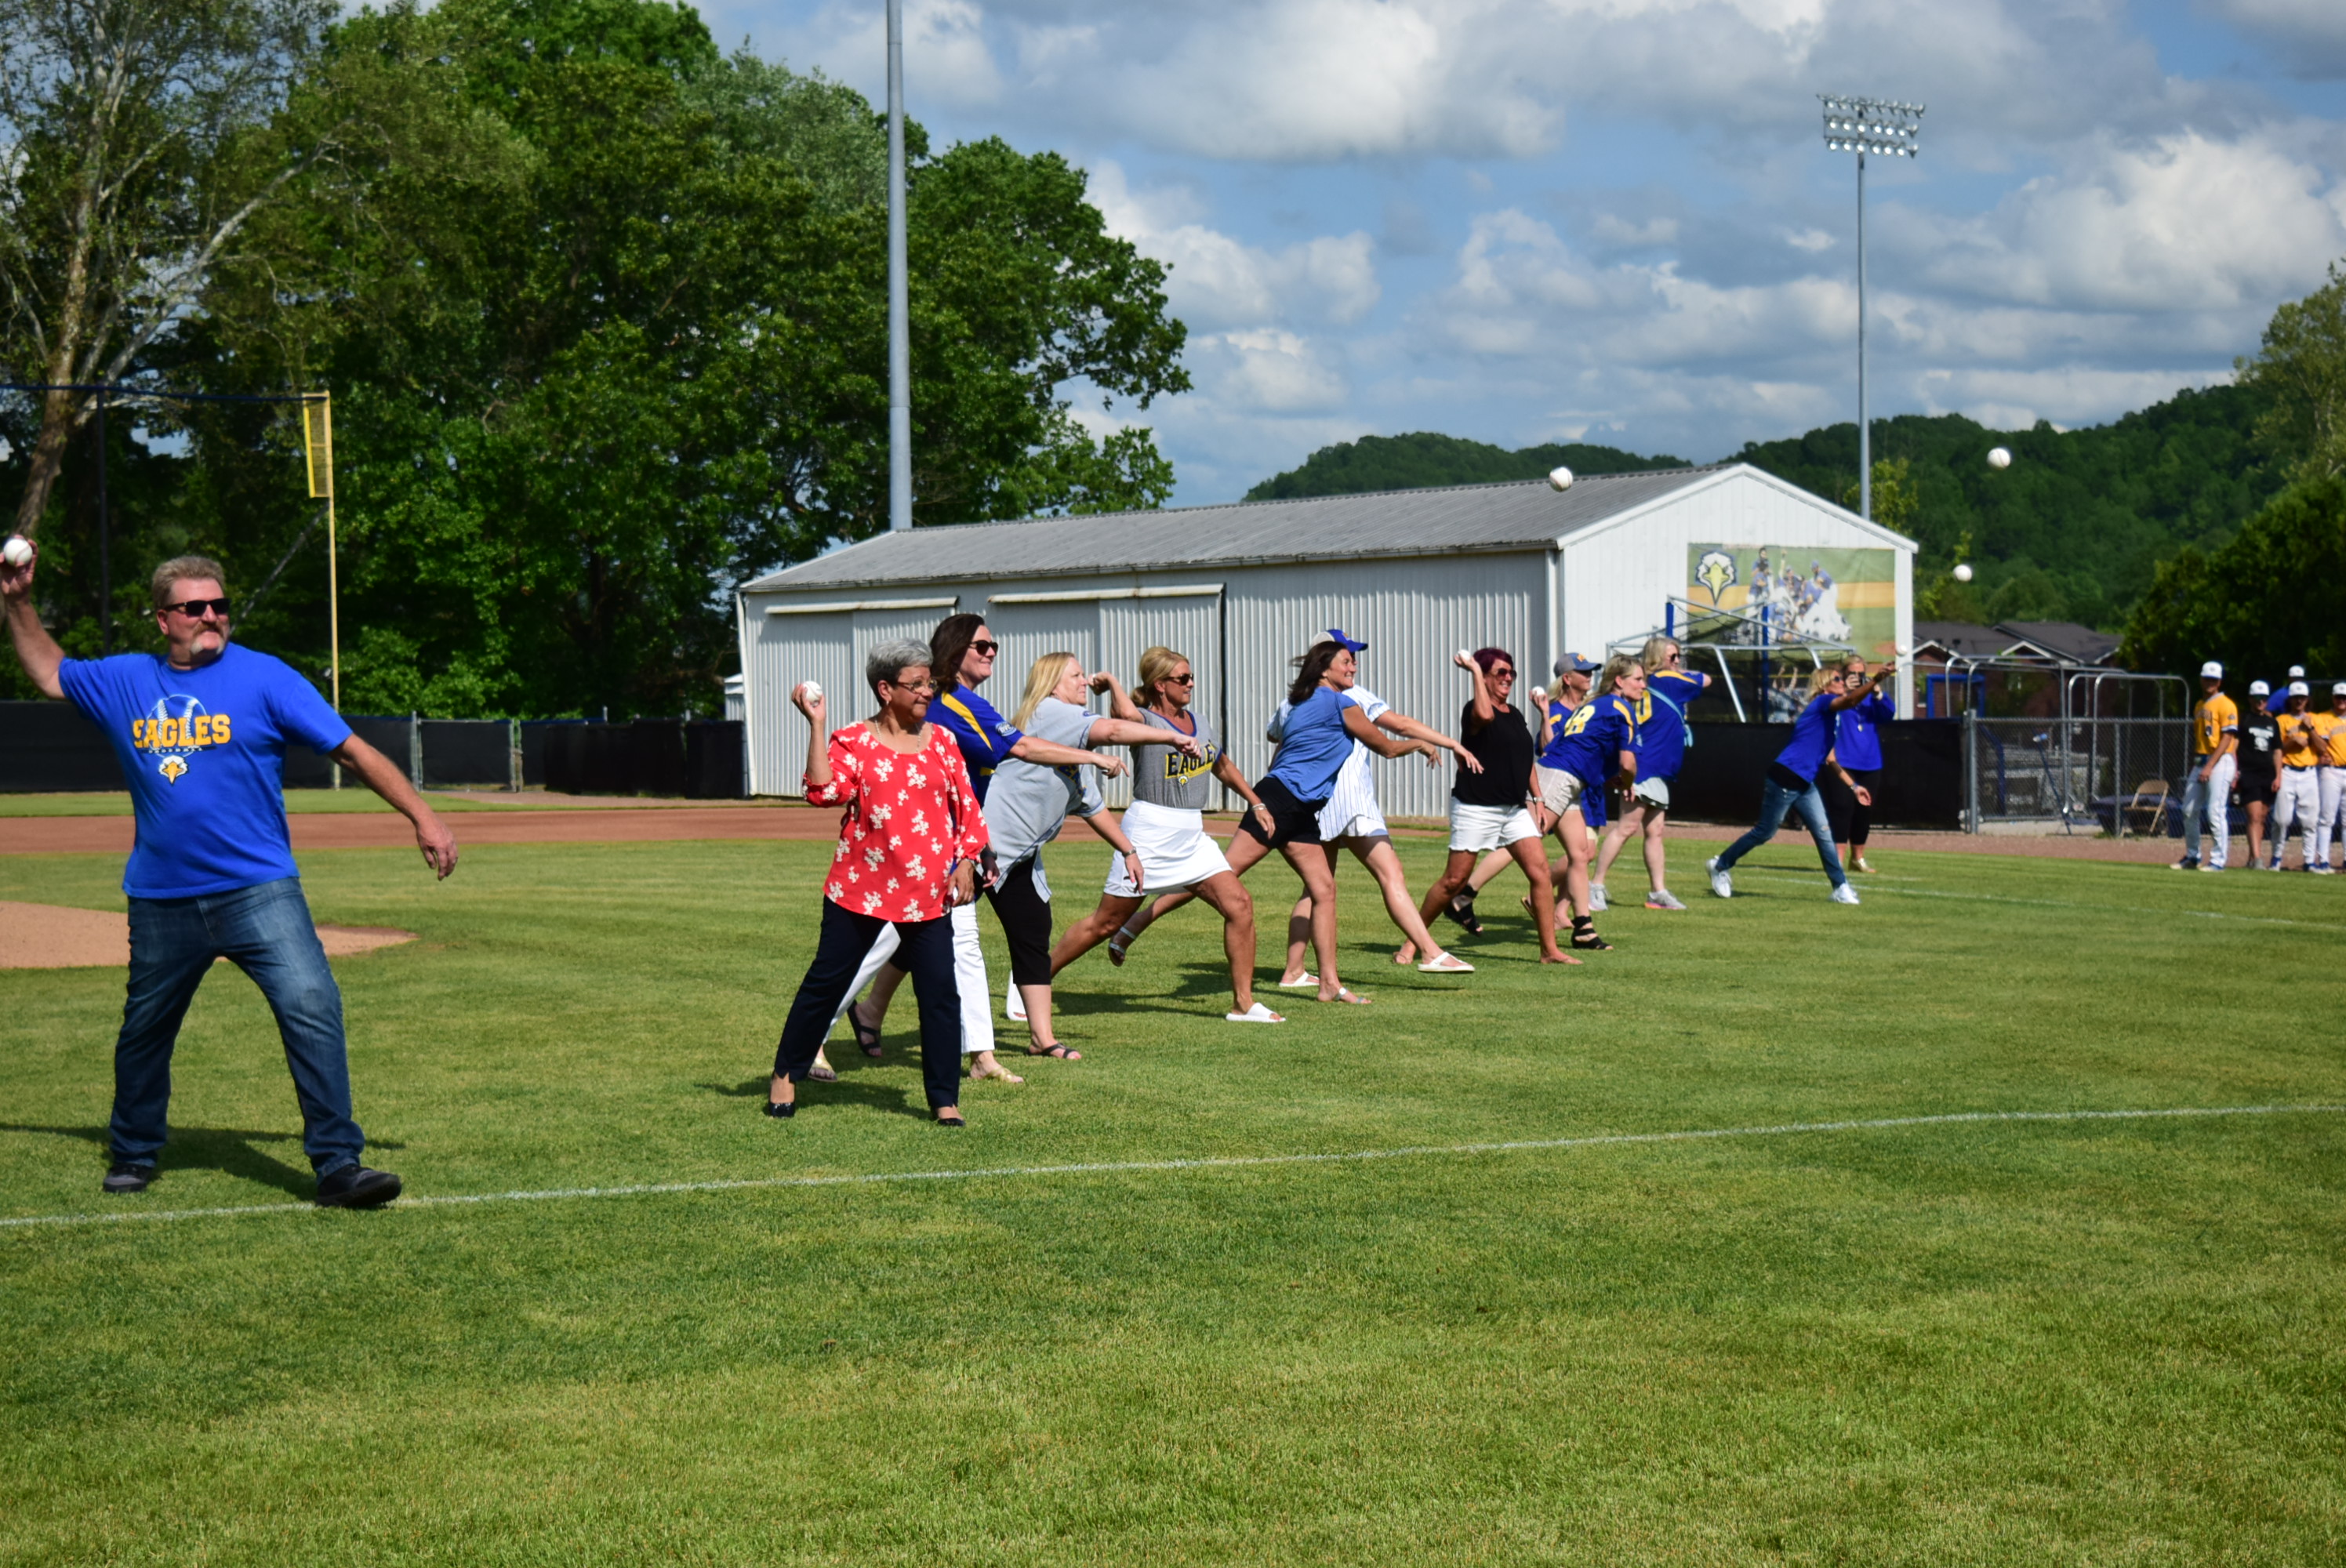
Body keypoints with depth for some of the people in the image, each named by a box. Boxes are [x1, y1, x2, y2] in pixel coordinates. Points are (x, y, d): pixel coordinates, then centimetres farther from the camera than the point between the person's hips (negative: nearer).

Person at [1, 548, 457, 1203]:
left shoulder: (264, 678, -3)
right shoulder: (123, 682, 9)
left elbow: (353, 750, -5)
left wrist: (421, 815, -10)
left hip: (259, 890, -3)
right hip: (161, 900, 4)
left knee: (312, 1007, -19)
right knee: (144, 1029, 16)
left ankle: (337, 1164, -15)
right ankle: (133, 1153, 39)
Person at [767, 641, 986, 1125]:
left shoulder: (941, 741, 8)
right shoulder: (853, 742, -2)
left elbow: (967, 807, 12)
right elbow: (824, 789, -19)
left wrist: (966, 860, 2)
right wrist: (817, 725, -18)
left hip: (927, 892, 2)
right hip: (861, 888, -2)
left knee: (940, 993, -3)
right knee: (826, 980, 6)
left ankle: (945, 1101, 6)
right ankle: (786, 1075, 23)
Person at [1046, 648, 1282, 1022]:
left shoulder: (1198, 722, 12)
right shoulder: (1146, 721, -11)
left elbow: (1223, 766, 29)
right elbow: (1125, 714, -37)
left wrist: (1256, 803, 33)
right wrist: (1110, 681, -20)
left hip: (1192, 836, 7)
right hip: (1148, 833, -7)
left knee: (1239, 906, -6)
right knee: (1106, 923, 1)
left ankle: (1243, 1002, 3)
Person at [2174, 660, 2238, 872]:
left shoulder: (2225, 705, -8)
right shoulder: (2199, 706, 17)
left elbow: (2227, 738, -15)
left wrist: (2210, 766, -20)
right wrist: (2193, 768, 17)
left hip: (2220, 762, -8)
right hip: (2200, 762, 8)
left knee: (2215, 812, -10)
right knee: (2189, 810, 9)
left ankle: (2218, 860, -5)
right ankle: (2191, 857, 19)